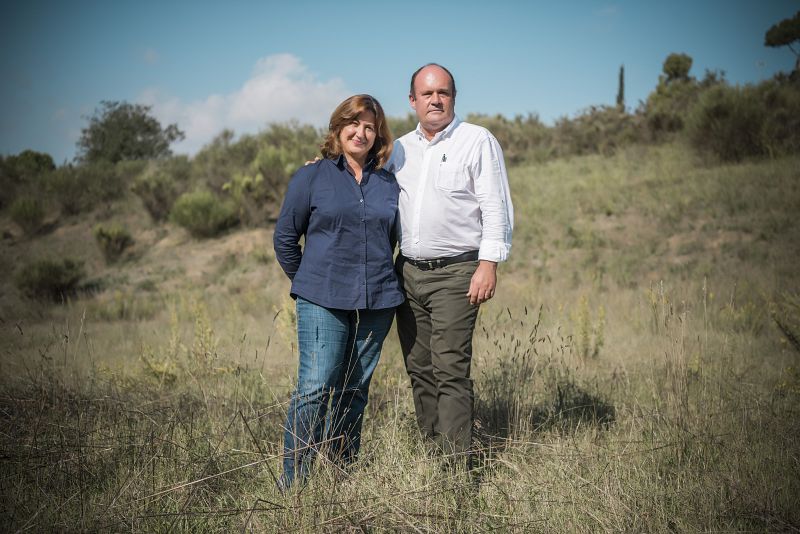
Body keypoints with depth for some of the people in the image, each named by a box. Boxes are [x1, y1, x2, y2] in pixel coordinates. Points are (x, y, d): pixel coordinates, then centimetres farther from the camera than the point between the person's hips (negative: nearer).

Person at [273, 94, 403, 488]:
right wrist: (307, 282, 8)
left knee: (356, 389, 10)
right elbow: (285, 237, 7)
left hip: (377, 301, 4)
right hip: (323, 302, -4)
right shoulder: (311, 178, 2)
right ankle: (292, 480, -4)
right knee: (315, 387, -11)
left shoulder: (388, 184, 11)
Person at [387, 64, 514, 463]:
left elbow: (495, 207, -7)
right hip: (408, 271, 6)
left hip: (455, 272, -6)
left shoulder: (478, 141, -2)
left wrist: (488, 264, -15)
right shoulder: (400, 148, 15)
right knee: (418, 368, 8)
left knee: (450, 368, -10)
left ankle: (456, 462, -6)